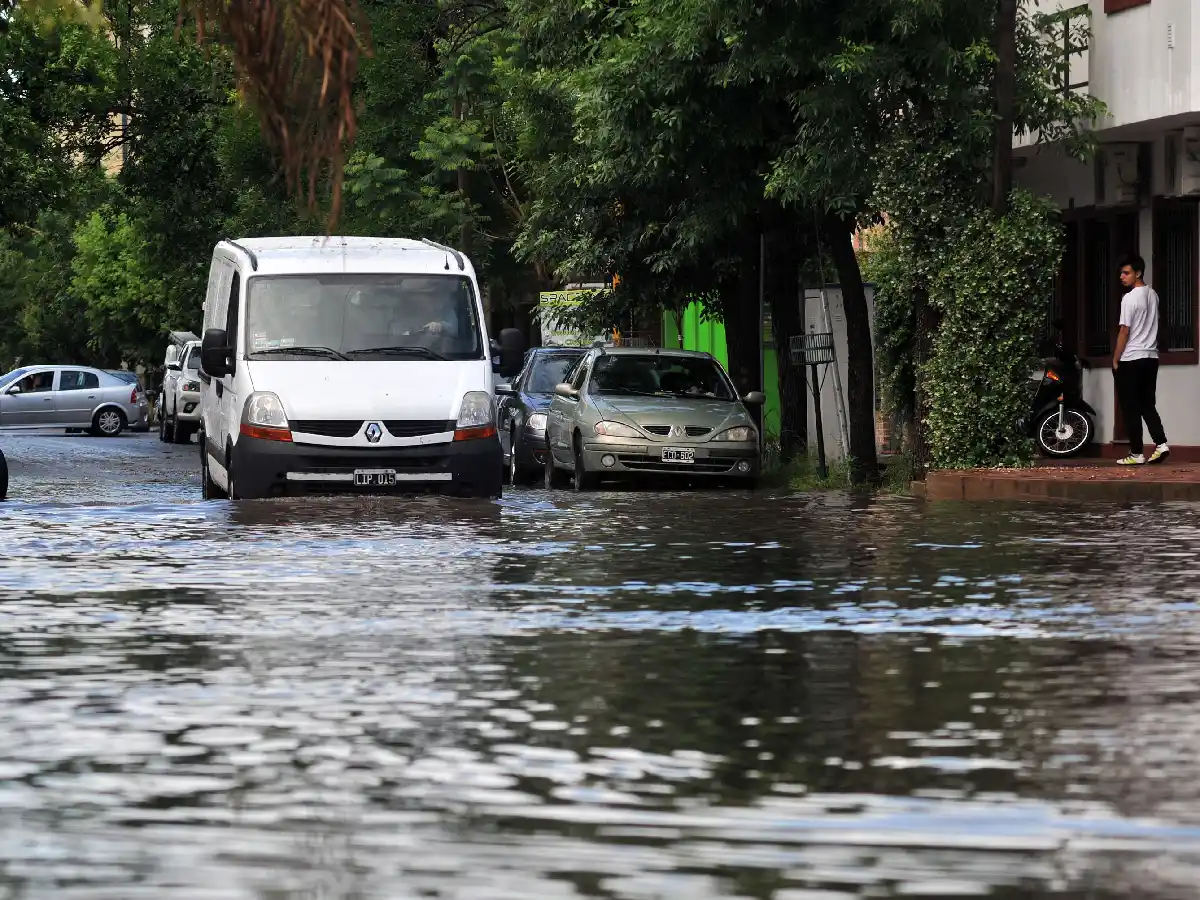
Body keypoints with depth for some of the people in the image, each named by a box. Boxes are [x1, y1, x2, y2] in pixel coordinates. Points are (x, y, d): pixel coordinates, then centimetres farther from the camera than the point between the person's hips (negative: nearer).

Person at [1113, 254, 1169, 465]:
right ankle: (1161, 444, -3)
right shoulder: (1153, 295, 10)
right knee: (1147, 405, 12)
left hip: (1131, 360, -8)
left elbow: (1125, 332, -14)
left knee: (1131, 408, -1)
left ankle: (1136, 454, -1)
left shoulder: (1130, 298, -15)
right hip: (1151, 357, 8)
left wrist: (1115, 360, -6)